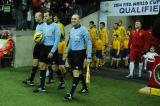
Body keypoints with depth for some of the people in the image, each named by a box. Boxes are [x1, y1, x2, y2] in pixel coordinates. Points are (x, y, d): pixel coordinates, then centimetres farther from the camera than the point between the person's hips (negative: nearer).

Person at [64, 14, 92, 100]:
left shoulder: (83, 29, -12)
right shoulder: (71, 30, 8)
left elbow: (89, 43, -11)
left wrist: (89, 57, -13)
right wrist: (67, 52, 17)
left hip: (80, 53, -7)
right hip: (72, 53, 7)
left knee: (76, 72, -8)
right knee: (79, 72, 16)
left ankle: (71, 94, -3)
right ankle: (85, 88, 36)